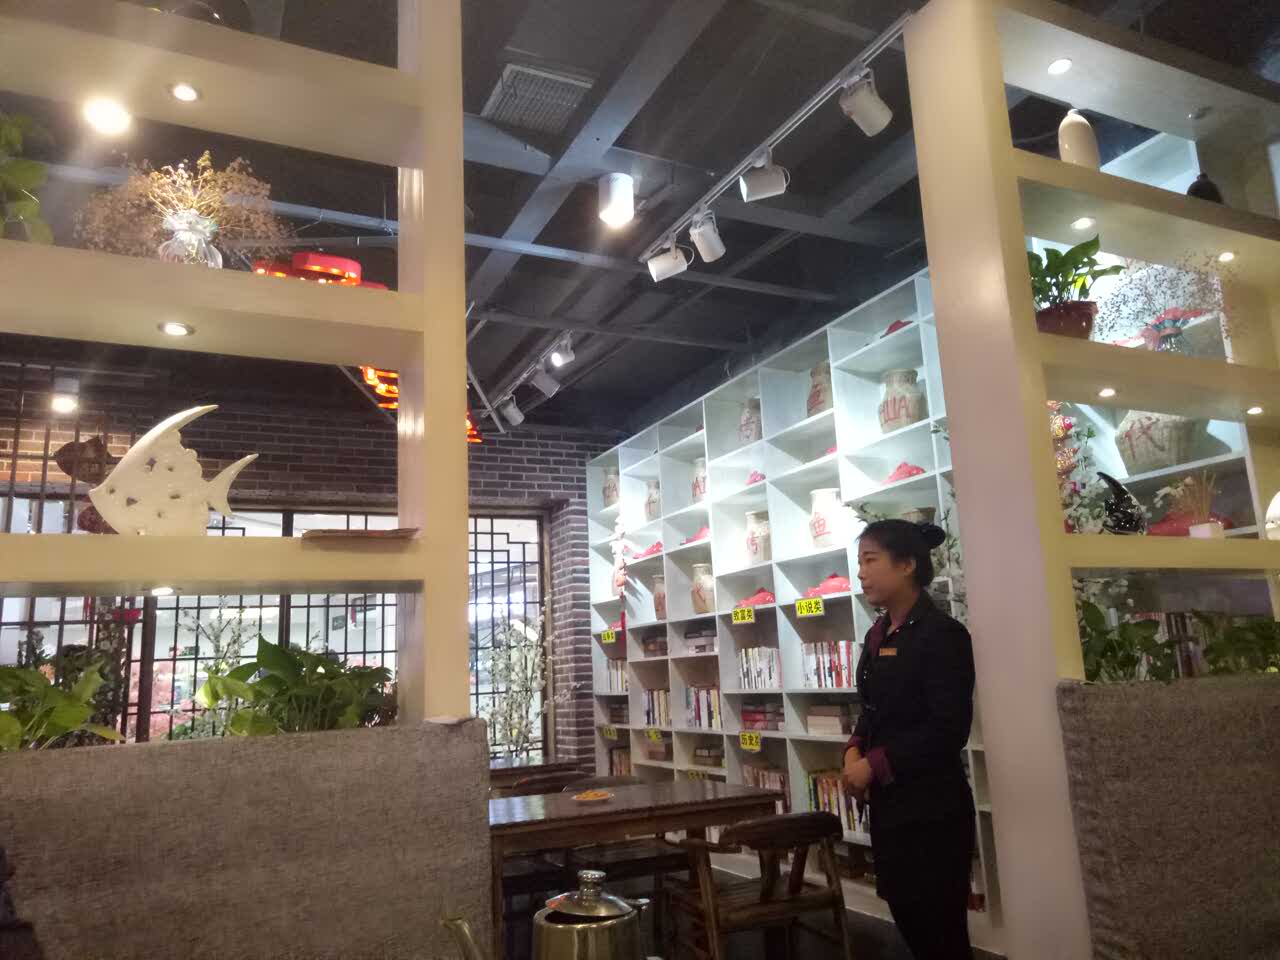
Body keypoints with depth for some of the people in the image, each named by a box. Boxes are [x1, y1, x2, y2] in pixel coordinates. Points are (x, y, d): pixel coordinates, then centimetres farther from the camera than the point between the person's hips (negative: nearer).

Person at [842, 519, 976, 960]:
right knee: (908, 919, 17)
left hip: (932, 807, -8)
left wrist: (873, 765, -16)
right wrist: (854, 751, -3)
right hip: (889, 803, 8)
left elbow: (948, 730, -19)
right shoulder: (877, 636, 10)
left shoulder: (943, 633, -14)